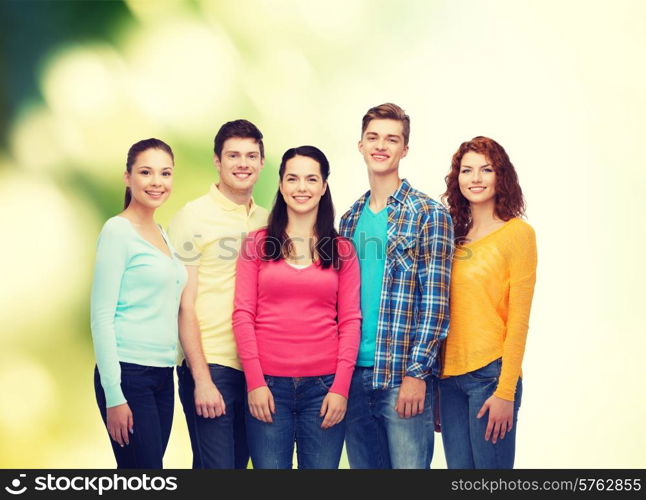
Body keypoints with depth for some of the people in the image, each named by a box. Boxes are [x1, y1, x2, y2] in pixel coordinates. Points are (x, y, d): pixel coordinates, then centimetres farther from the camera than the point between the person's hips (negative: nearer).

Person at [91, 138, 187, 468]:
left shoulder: (162, 234, 15)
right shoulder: (118, 231, -8)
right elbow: (101, 316, -12)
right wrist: (114, 395, -16)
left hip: (163, 374, 7)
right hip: (128, 374, -7)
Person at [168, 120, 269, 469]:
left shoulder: (266, 221, 12)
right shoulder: (193, 217, -4)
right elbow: (184, 306, -7)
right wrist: (202, 378, -13)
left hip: (255, 368, 6)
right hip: (211, 366, -5)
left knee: (239, 462, 11)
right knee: (215, 466, -6)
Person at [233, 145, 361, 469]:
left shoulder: (342, 250, 9)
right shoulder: (258, 244, 6)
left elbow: (350, 321, 5)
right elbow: (243, 315, 2)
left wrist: (341, 387, -4)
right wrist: (255, 381, -7)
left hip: (324, 385, 1)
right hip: (268, 385, -1)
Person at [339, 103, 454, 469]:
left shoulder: (429, 214, -4)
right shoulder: (351, 219, 14)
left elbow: (435, 301, -10)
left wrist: (416, 373, -15)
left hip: (404, 376, -6)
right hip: (354, 373, 6)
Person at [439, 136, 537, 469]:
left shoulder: (517, 233, -5)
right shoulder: (453, 235, 12)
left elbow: (518, 319, -9)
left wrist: (506, 392, -13)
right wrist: (432, 381, 10)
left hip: (491, 375, -5)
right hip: (450, 375, 5)